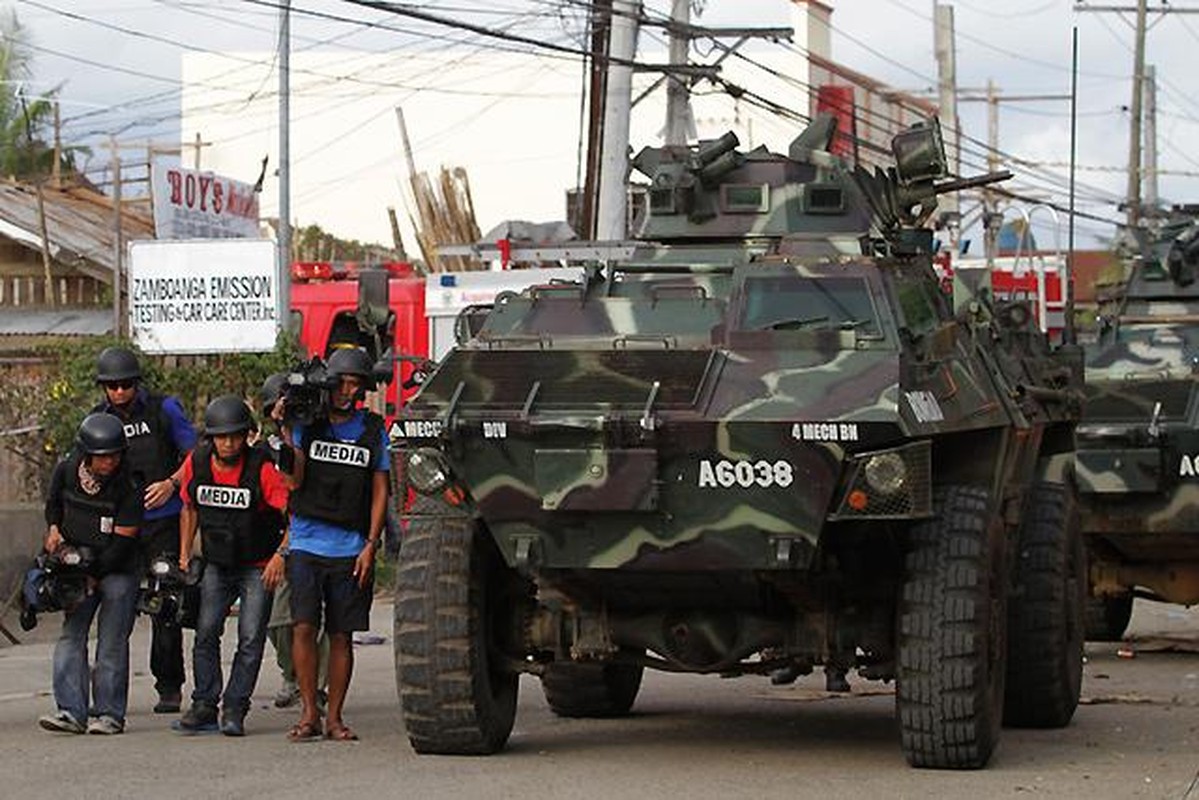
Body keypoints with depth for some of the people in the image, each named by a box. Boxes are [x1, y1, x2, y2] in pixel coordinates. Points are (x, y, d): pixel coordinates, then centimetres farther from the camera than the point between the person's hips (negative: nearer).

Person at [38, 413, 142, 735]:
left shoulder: (127, 487, -17)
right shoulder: (66, 471, -4)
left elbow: (123, 540, -15)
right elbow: (53, 502, 18)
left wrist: (95, 575, -15)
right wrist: (54, 529, -1)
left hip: (118, 570, -4)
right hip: (78, 566, 4)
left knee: (111, 642, -3)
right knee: (70, 636, -5)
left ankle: (110, 713, 4)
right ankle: (71, 711, -8)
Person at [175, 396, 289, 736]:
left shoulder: (262, 468, -20)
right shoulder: (196, 463, -5)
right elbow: (190, 508, 12)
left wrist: (280, 555, -29)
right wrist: (184, 556, 9)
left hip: (258, 567, -4)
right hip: (217, 565, 4)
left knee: (250, 637, -7)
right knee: (206, 631, -2)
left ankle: (234, 708, -2)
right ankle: (204, 705, 5)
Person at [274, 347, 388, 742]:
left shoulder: (373, 431, 7)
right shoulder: (306, 423, 4)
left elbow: (380, 491, 8)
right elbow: (294, 480, -5)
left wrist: (370, 545, 0)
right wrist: (285, 431, -13)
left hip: (351, 550, 1)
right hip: (307, 543, -1)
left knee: (341, 635, 3)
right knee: (304, 626, -8)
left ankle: (334, 717, 10)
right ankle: (308, 713, -1)